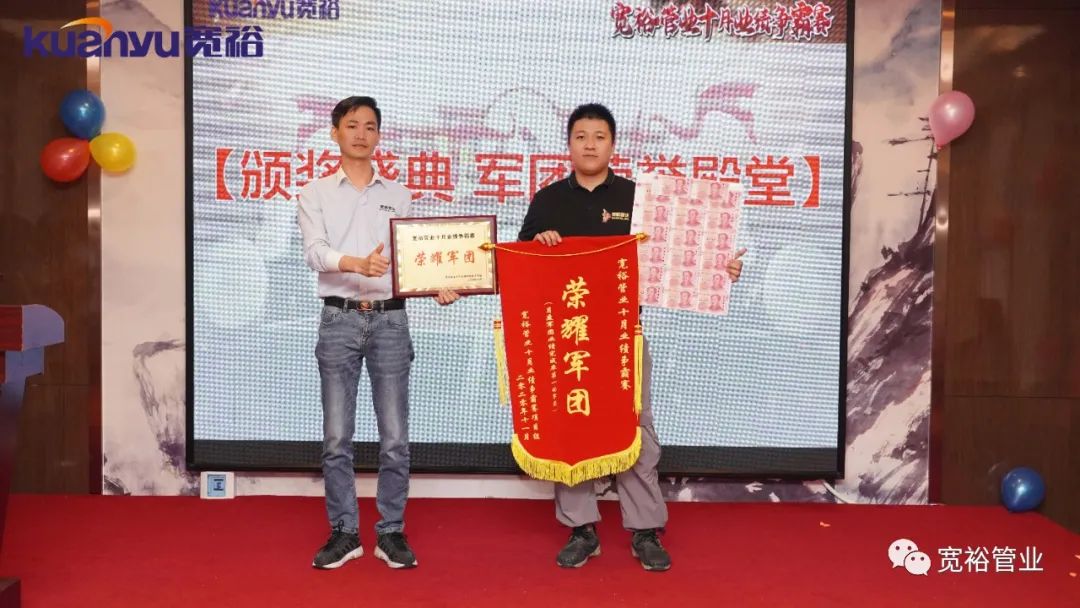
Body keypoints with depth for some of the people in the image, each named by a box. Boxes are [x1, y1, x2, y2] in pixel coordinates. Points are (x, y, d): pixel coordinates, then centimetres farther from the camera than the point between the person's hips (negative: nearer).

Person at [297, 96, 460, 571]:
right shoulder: (315, 194, 6)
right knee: (337, 437, 3)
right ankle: (344, 532, 16)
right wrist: (357, 263, -31)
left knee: (395, 437, 1)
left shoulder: (398, 195, 12)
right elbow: (315, 252, -11)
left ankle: (391, 532, 14)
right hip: (339, 320, -1)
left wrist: (438, 287, -11)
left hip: (390, 320, 1)